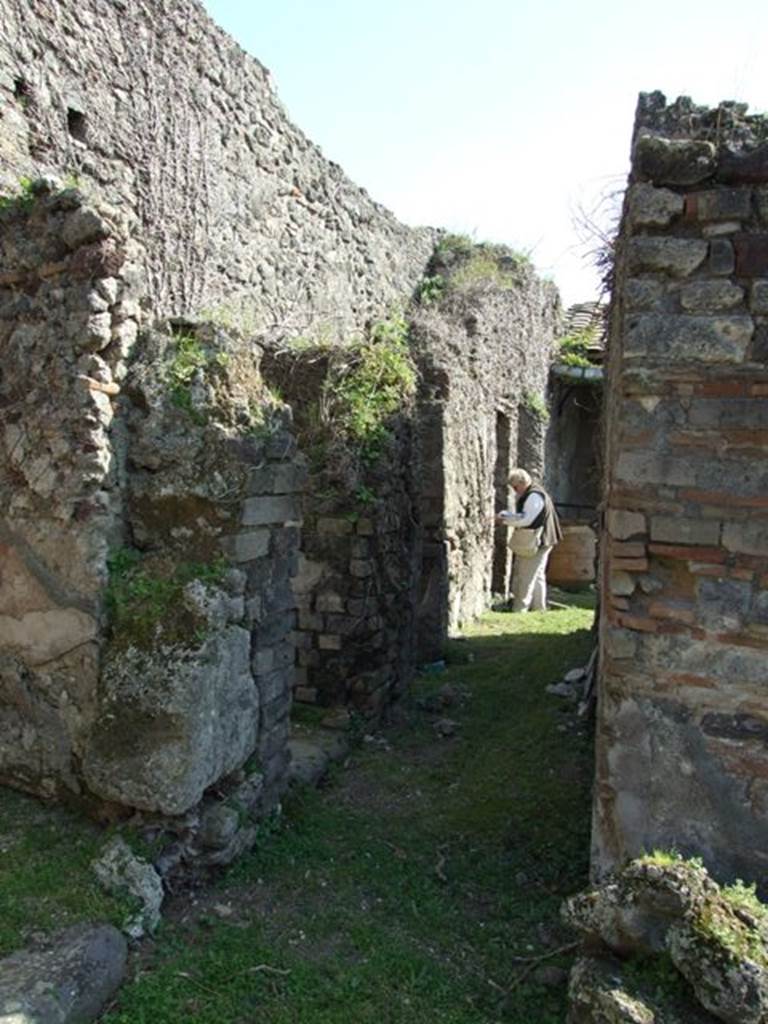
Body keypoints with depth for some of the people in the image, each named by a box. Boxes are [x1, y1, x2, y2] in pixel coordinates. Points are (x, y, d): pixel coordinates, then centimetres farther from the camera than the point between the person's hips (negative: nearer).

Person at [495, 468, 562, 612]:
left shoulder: (534, 496, -17)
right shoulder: (527, 495, 16)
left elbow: (526, 519, -23)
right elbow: (521, 515, 17)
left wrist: (505, 518, -16)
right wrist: (505, 515, 1)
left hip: (535, 543, -11)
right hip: (532, 542, 11)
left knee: (526, 577, -7)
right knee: (537, 576, 15)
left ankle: (520, 609, -3)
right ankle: (539, 608, 23)